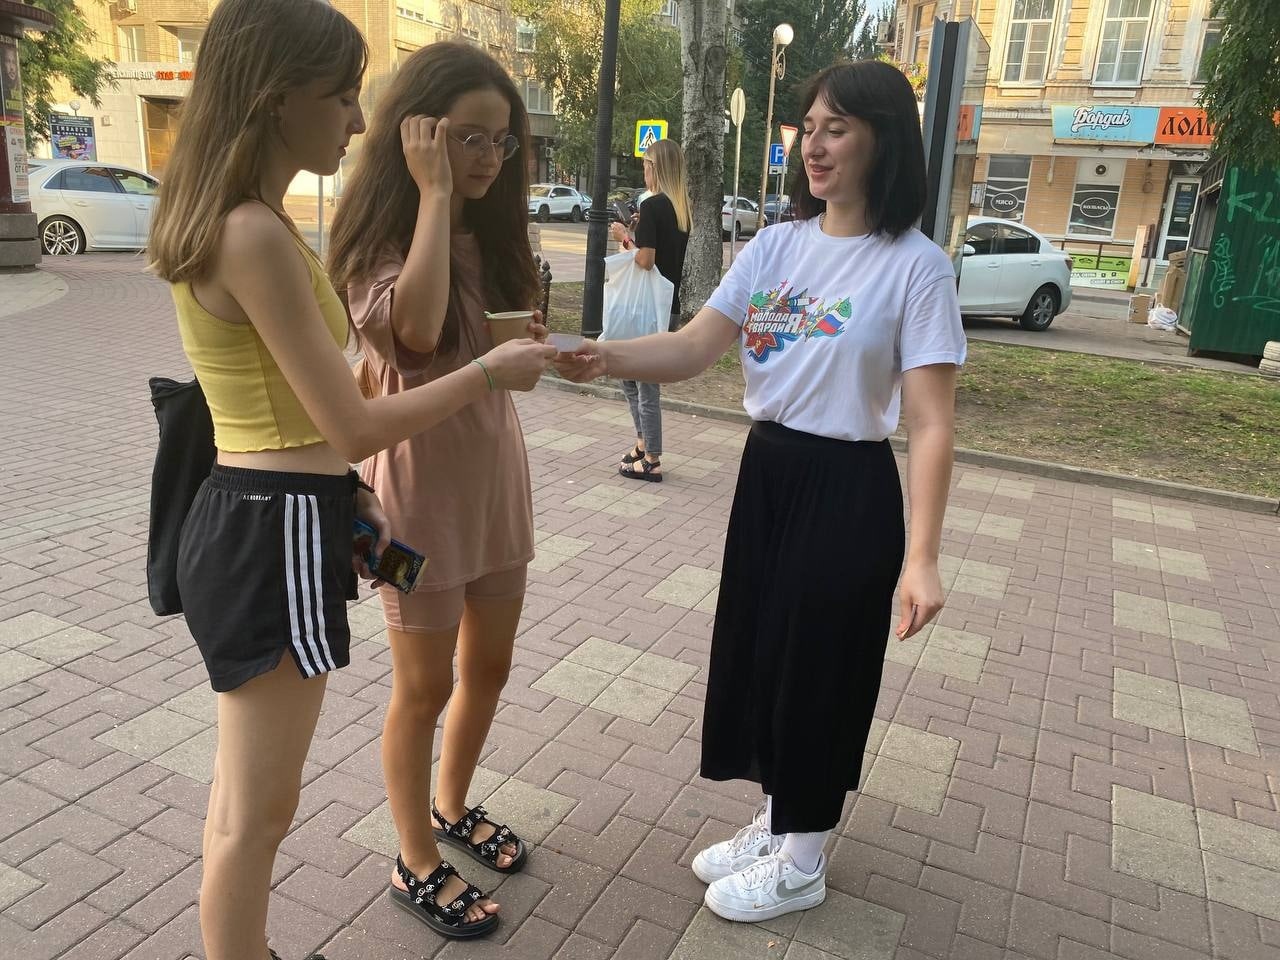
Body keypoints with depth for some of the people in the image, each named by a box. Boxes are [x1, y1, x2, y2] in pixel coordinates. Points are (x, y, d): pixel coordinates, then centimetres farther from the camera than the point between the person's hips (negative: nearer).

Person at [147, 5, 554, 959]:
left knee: (241, 792, 24)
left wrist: (347, 490, 10)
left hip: (257, 520, 10)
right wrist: (492, 370, -9)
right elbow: (354, 422, -20)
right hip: (275, 537, -10)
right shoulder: (256, 236, -21)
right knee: (260, 810, 8)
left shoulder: (221, 221, 10)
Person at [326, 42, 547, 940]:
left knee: (489, 665, 18)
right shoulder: (381, 237, -13)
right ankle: (417, 865, 28)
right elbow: (416, 329, -36)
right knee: (426, 685, 7)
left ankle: (452, 807, 42)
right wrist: (434, 192, -27)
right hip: (422, 480, -7)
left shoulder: (489, 235, 7)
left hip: (497, 469, 7)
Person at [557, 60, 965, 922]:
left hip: (849, 490, -6)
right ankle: (776, 823, 40)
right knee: (758, 649, 16)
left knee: (819, 662, 7)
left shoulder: (915, 266, -12)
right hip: (765, 473, 6)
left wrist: (921, 556, -19)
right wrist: (605, 357, -24)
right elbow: (691, 350, -5)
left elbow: (932, 425, -14)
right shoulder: (775, 246, 4)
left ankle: (800, 859, 31)